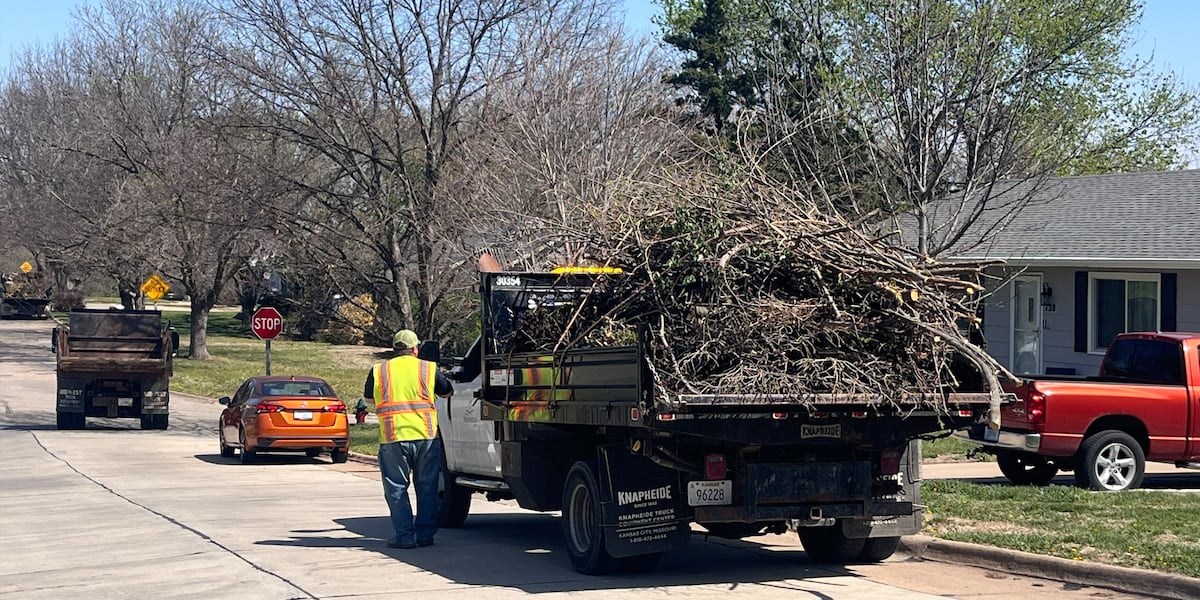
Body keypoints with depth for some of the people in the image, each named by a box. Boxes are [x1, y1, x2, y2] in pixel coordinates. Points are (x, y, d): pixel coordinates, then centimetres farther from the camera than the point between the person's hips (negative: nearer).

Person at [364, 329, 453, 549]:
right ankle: (425, 534, 14)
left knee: (396, 488, 7)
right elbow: (447, 392, 20)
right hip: (426, 436, 1)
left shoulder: (378, 371, 6)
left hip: (393, 439, -1)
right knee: (427, 488, 12)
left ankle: (405, 536, 2)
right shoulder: (428, 368, 5)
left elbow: (368, 394, 23)